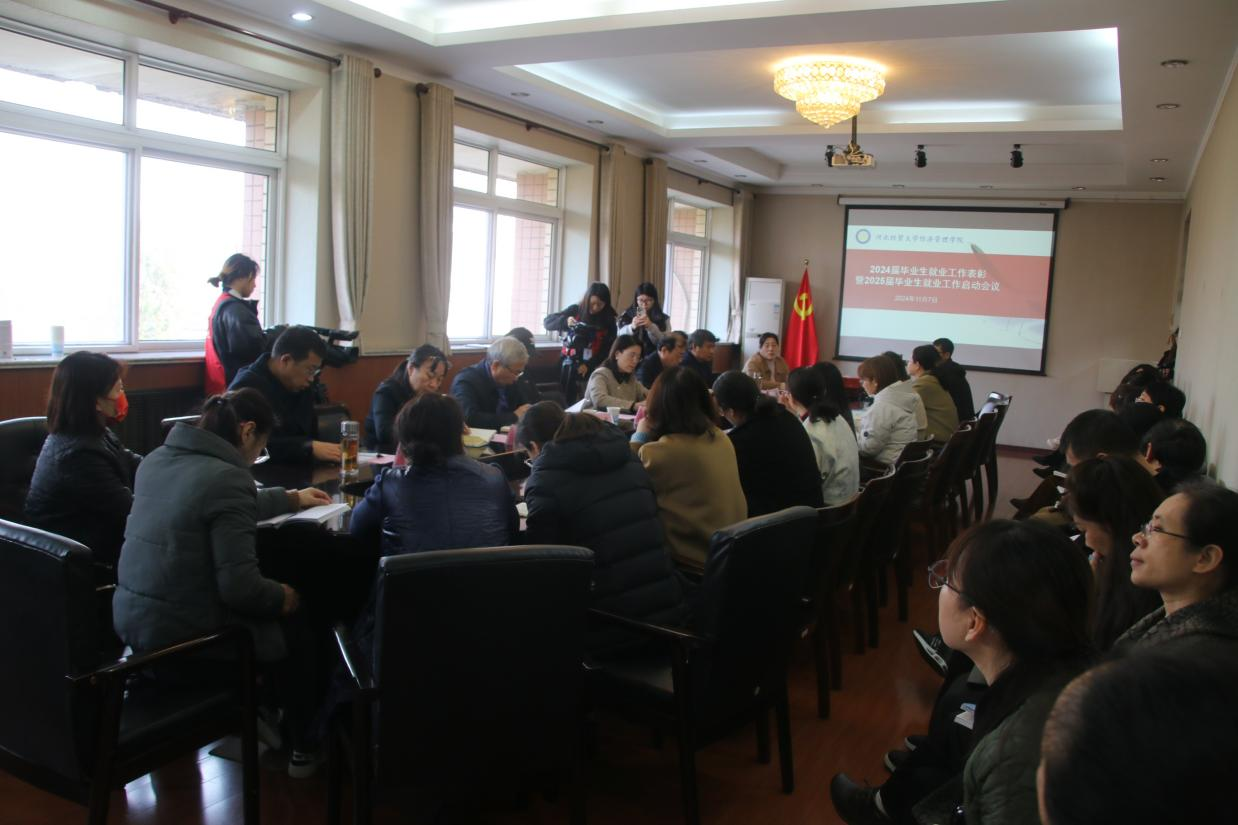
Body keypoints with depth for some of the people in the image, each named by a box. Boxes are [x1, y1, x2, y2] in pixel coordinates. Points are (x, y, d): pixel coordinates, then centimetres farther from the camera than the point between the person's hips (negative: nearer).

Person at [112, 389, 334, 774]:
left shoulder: (156, 460, 3)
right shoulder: (225, 477, -22)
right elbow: (241, 586, -26)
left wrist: (291, 498, 31)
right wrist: (283, 597, -4)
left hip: (130, 622, 8)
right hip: (183, 637, -8)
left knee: (275, 605, 27)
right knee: (292, 626, 17)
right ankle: (304, 747, 31)